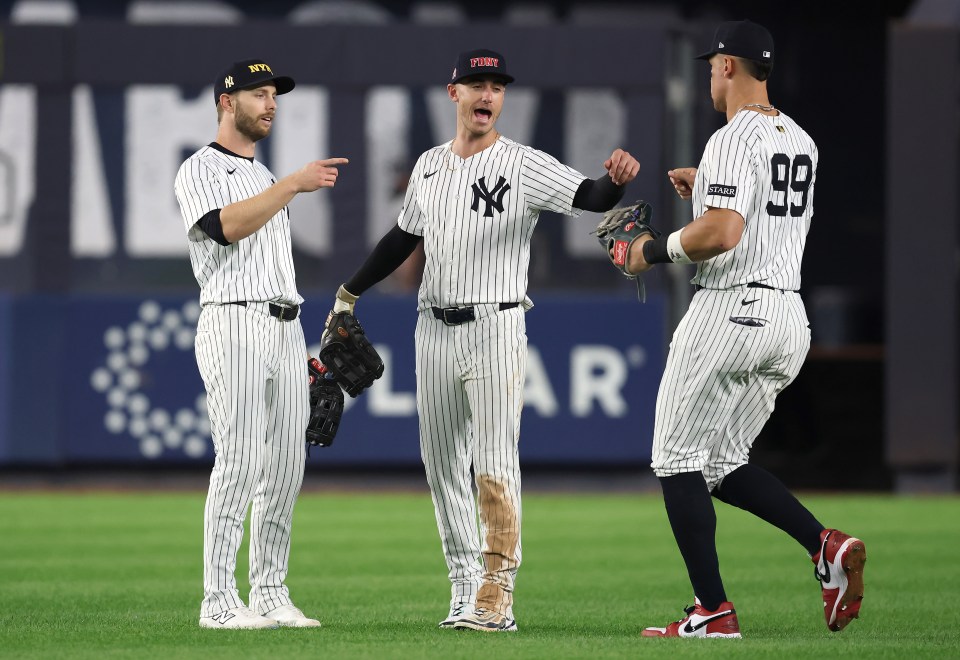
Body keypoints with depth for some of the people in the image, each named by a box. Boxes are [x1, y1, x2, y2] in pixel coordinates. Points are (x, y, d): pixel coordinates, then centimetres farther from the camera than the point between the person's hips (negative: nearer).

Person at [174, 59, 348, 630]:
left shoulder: (265, 177, 24)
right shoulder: (201, 170, -1)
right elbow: (226, 225, -21)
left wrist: (298, 346, 18)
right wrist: (294, 185, -22)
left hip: (285, 326, 8)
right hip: (234, 322, -8)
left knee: (287, 464, 4)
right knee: (240, 461, -13)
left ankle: (271, 596, 9)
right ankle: (220, 602, -12)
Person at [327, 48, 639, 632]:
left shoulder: (525, 166, -7)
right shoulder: (430, 166, 12)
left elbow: (589, 198, -21)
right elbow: (403, 238, 24)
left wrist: (617, 180, -43)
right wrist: (349, 294, 27)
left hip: (496, 327, -6)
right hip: (435, 330, 6)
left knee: (496, 463, -10)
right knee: (442, 462, 8)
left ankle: (498, 595, -11)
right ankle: (466, 584, 15)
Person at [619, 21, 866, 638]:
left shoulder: (734, 140, -13)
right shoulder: (801, 141, 15)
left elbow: (722, 233, -26)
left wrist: (657, 250, -11)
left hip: (729, 309, -8)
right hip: (789, 316, 8)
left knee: (678, 460, 2)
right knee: (723, 464, 16)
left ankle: (713, 610, -4)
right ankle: (826, 544, -5)